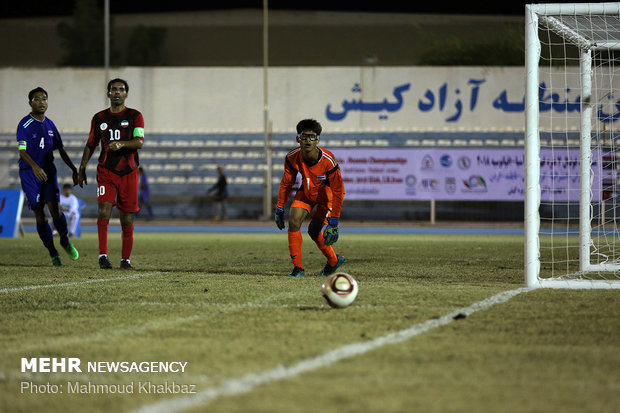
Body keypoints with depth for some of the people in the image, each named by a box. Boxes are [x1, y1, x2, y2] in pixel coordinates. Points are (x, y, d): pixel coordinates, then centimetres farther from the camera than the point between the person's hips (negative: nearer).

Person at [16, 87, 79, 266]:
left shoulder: (49, 124, 12)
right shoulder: (25, 125, -6)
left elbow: (60, 149, 20)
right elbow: (22, 151, -13)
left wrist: (73, 168, 17)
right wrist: (35, 167, -29)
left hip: (48, 171, 3)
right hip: (30, 173, -3)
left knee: (54, 208, -13)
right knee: (39, 213, -3)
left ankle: (65, 241, 9)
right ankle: (52, 252, 5)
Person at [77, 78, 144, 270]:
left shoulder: (135, 116, 4)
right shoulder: (99, 118, 11)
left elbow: (139, 142, -10)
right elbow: (90, 145, 20)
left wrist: (121, 144, -28)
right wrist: (82, 168, 15)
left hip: (129, 172, -1)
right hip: (106, 171, 1)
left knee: (127, 218, 1)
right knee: (104, 210, -18)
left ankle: (126, 259, 11)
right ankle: (103, 255, -19)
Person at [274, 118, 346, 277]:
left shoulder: (328, 160, -34)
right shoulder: (292, 158, -24)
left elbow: (338, 192, -25)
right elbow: (286, 183, -5)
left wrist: (333, 223, -25)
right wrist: (279, 209, -1)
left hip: (327, 193, -4)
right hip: (307, 191, 4)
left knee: (314, 231, -7)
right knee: (294, 221, -16)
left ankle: (333, 261, 20)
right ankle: (298, 268, -6)